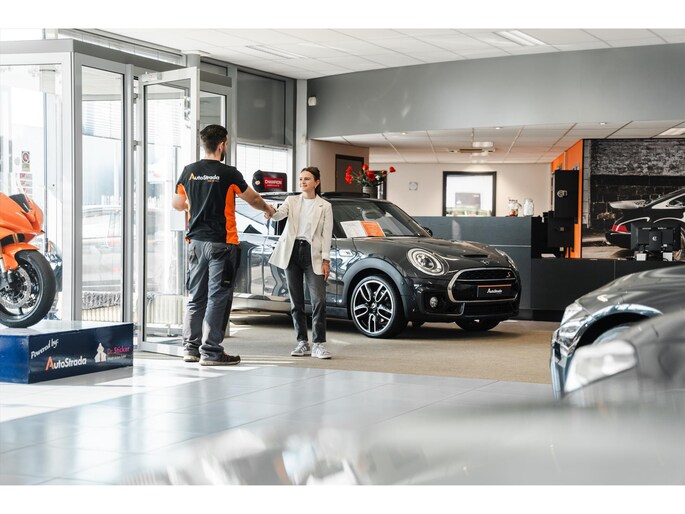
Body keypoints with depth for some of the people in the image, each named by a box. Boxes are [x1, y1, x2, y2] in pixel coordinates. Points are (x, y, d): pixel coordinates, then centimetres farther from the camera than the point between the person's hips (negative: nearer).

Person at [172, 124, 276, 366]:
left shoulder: (189, 171, 4)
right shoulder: (228, 174, -9)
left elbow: (177, 204, 16)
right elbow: (253, 199, 5)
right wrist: (268, 208, 26)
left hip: (196, 241, 6)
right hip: (221, 243, -5)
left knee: (196, 296, 12)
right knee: (218, 297, -2)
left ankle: (191, 347, 15)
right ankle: (211, 351, -2)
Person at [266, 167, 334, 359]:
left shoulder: (324, 206, 5)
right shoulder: (292, 201, 10)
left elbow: (326, 235, 1)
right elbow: (279, 214, -9)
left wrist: (325, 260, -6)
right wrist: (270, 213, -32)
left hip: (312, 253, -2)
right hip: (292, 251, 3)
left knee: (319, 300, -12)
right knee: (296, 301, 6)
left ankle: (318, 344, -9)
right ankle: (302, 342, 12)